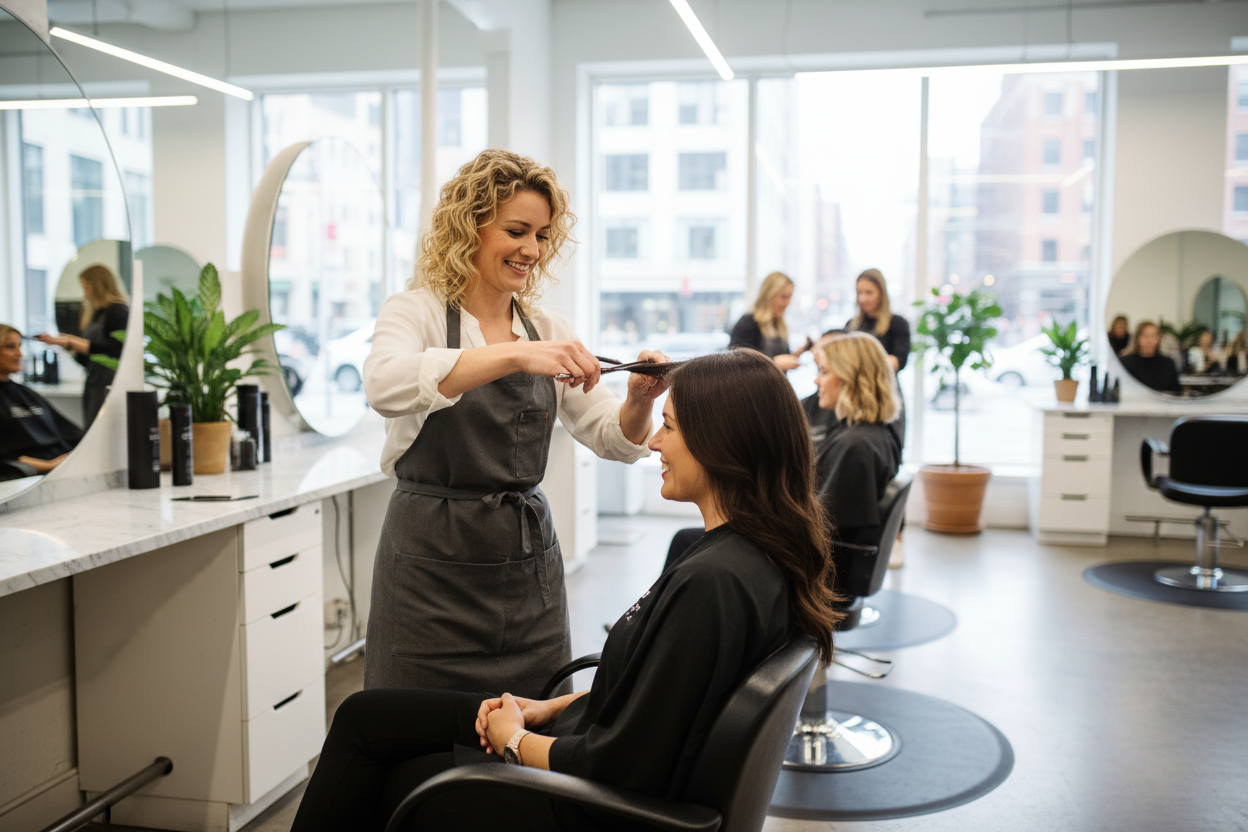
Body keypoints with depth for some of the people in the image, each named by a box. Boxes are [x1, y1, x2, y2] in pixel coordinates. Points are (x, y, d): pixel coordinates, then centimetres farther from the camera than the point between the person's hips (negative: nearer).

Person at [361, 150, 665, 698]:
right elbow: (385, 385, -27)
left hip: (529, 561, 4)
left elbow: (616, 440, 7)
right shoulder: (416, 311, -4)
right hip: (435, 566, -4)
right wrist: (515, 355, -36)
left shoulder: (547, 328, 10)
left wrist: (640, 399, -15)